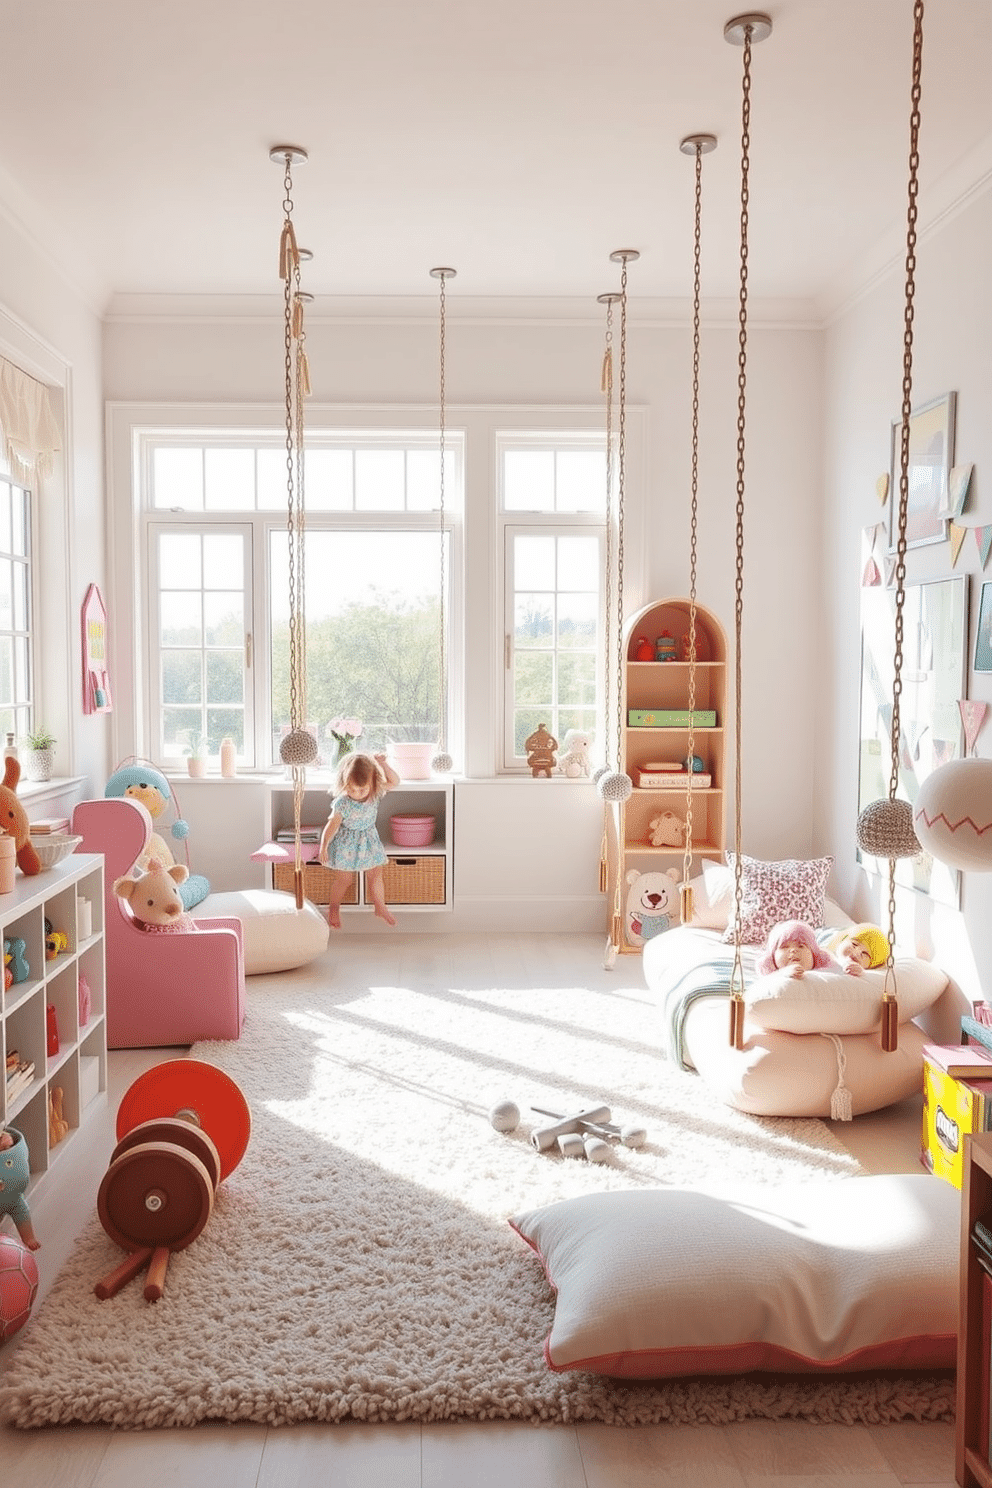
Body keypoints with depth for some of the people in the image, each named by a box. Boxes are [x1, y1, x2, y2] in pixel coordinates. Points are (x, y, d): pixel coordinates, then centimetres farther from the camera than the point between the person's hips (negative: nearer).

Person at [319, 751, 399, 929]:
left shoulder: (376, 794, -15)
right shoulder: (342, 803, -24)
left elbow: (395, 781, -19)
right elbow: (332, 825, -15)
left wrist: (383, 764, -30)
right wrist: (323, 846, -11)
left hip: (369, 841, 4)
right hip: (345, 844, -3)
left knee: (376, 875, 12)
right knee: (343, 878, 8)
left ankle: (380, 907, 33)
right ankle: (334, 908, 32)